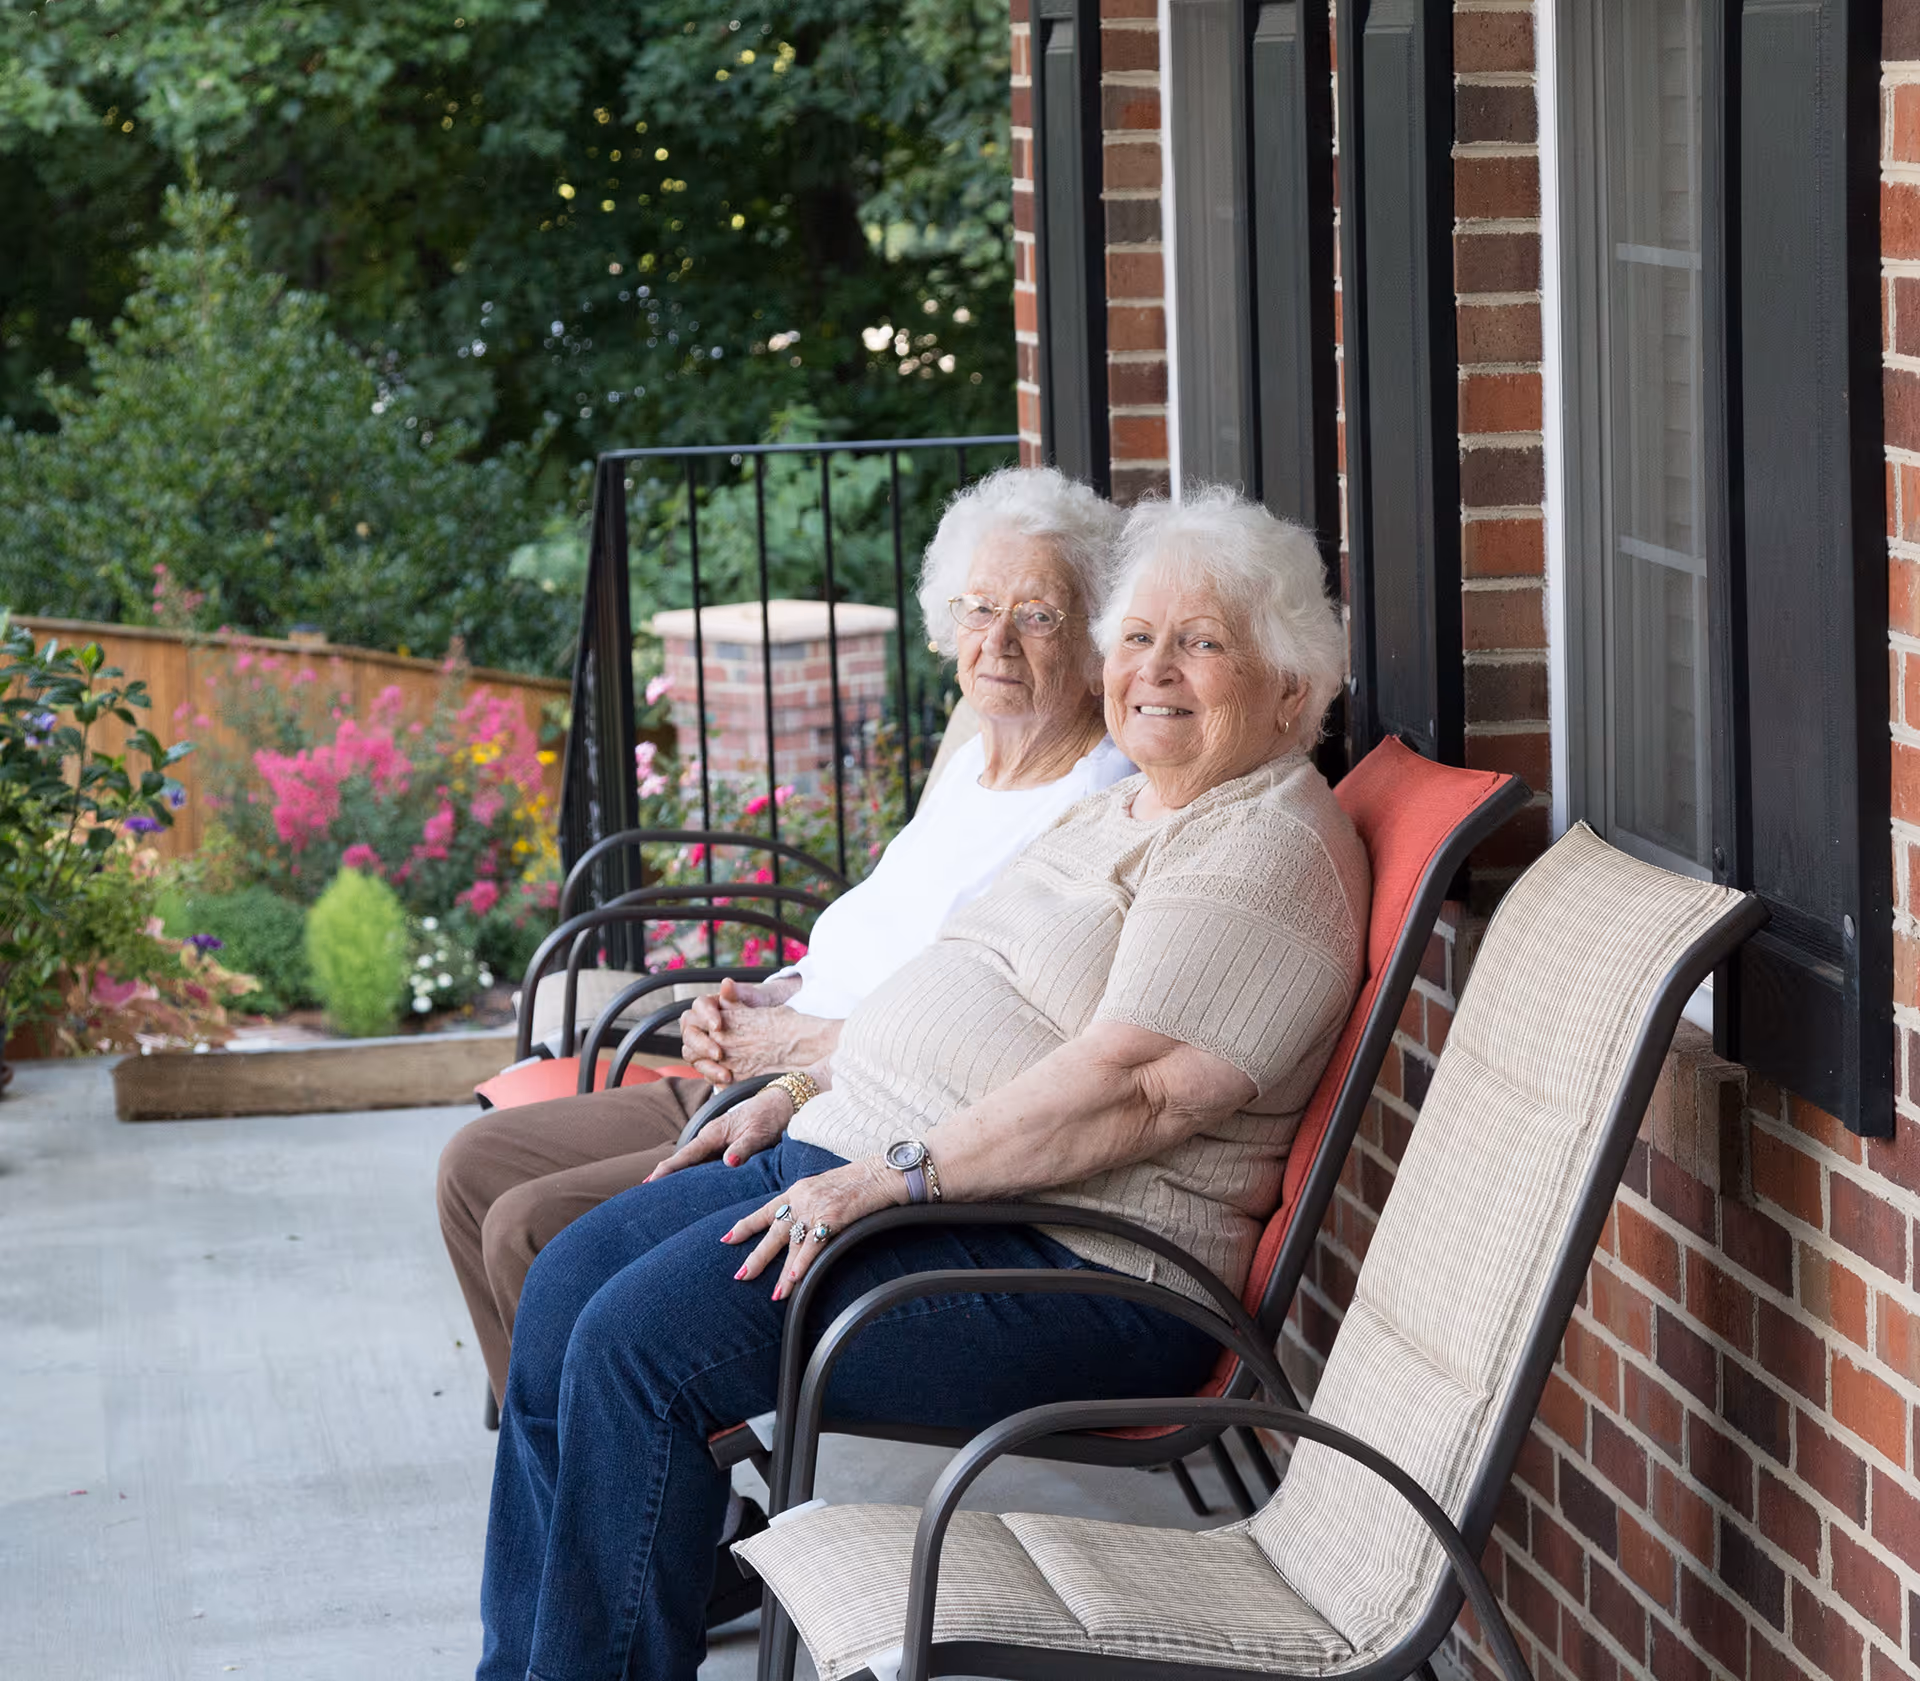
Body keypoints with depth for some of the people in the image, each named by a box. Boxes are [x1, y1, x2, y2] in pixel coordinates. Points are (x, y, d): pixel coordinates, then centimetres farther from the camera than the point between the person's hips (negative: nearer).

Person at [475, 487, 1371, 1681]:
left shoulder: (1270, 848, -12)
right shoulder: (1119, 815, 21)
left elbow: (1142, 1082, -24)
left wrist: (895, 1175, -24)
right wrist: (805, 1094, 13)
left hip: (1066, 1265, -10)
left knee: (641, 1340, -22)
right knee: (571, 1282, 1)